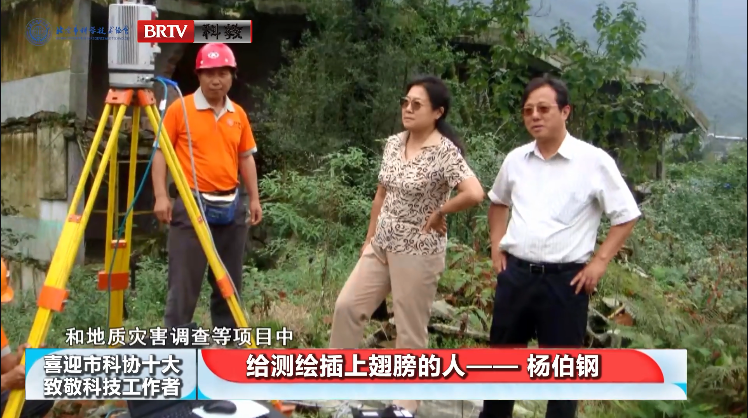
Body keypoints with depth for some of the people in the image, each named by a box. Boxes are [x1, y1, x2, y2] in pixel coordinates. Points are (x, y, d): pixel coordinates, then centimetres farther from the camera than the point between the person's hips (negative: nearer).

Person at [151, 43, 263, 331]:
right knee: (184, 281, -3)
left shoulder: (238, 114, 9)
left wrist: (254, 199, 10)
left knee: (229, 281, 12)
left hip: (231, 206, 5)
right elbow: (160, 152, -4)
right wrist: (161, 196, -13)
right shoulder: (179, 109, -4)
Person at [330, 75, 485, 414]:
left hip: (418, 252, -7)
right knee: (346, 306, 7)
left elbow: (475, 194, -32)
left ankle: (406, 405, 20)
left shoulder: (445, 152, -18)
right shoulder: (393, 143, 5)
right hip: (381, 246, 7)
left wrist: (439, 212, -17)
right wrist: (369, 239, 15)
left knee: (410, 331, 4)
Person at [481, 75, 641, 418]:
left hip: (565, 279, -4)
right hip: (515, 273, 4)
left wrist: (600, 262, -8)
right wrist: (496, 245, 13)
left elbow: (627, 216, -3)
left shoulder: (594, 161, -9)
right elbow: (498, 202, 24)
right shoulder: (516, 159, 5)